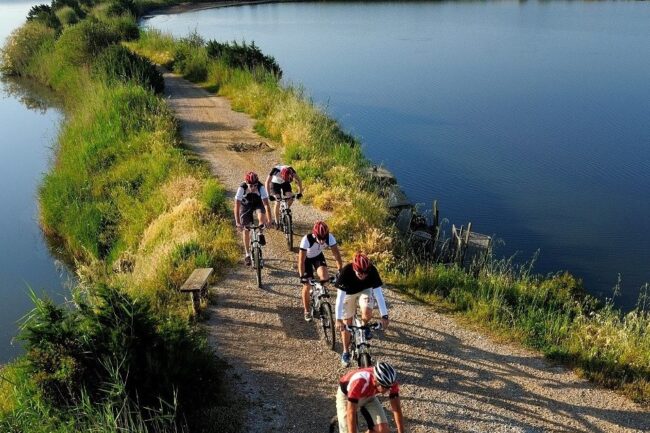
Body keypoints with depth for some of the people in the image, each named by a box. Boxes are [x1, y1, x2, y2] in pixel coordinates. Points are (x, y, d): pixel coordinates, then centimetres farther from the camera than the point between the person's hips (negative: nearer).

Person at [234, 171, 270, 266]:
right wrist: (238, 223, -39)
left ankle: (260, 234, -4)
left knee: (261, 216, -34)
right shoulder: (242, 188, -34)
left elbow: (266, 203, -33)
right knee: (246, 230, -2)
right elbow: (237, 206, -33)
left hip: (258, 203, 0)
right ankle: (247, 254, 13)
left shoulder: (261, 187, -33)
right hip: (246, 205, 0)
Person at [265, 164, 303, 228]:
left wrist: (300, 193, -28)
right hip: (275, 183, -3)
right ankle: (276, 221, -3)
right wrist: (269, 195, -38)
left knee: (291, 198, -17)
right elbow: (267, 182, -33)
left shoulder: (291, 170, -33)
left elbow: (298, 180, -23)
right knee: (277, 202, -17)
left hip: (285, 183, 3)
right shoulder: (276, 170, -38)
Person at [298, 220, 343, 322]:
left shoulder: (330, 237, -31)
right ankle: (307, 311, 16)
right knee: (307, 286, -5)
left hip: (318, 256, 2)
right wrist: (302, 276, -40)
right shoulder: (307, 239, -39)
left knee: (324, 278, -23)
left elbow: (336, 253, -23)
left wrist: (340, 270, -27)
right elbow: (301, 260, -36)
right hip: (306, 258, -2)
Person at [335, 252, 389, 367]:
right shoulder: (346, 271, -38)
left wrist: (384, 316, -38)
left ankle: (364, 326, 10)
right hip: (348, 293, -1)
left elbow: (378, 293, -33)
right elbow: (340, 297, -38)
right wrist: (338, 319, -44)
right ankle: (345, 352, 20)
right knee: (346, 324, 0)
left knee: (367, 312, -25)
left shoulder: (372, 271, -34)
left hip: (365, 290, 1)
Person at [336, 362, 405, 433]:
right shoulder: (359, 382, -42)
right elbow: (351, 413, -39)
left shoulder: (391, 382, -29)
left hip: (369, 397, 4)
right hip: (346, 396, -4)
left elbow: (397, 409, -20)